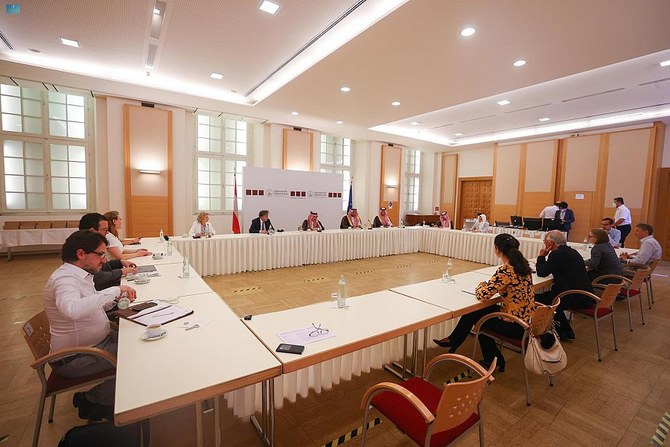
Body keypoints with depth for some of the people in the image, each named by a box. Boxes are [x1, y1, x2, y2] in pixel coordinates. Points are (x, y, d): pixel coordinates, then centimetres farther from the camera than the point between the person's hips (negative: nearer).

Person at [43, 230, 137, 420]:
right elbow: (72, 309, -46)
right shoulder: (65, 278, -24)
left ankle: (92, 396, 17)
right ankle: (92, 402, 7)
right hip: (74, 359, -9)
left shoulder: (80, 274, 6)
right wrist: (114, 290, -37)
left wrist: (114, 299, 0)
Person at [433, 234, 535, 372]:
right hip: (528, 320, 7)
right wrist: (490, 285, 3)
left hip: (515, 326, -7)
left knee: (474, 313, 10)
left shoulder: (505, 271, -26)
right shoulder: (523, 264, 0)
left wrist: (482, 286, -3)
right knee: (479, 311, 19)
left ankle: (453, 341, 33)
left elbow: (483, 295, -24)